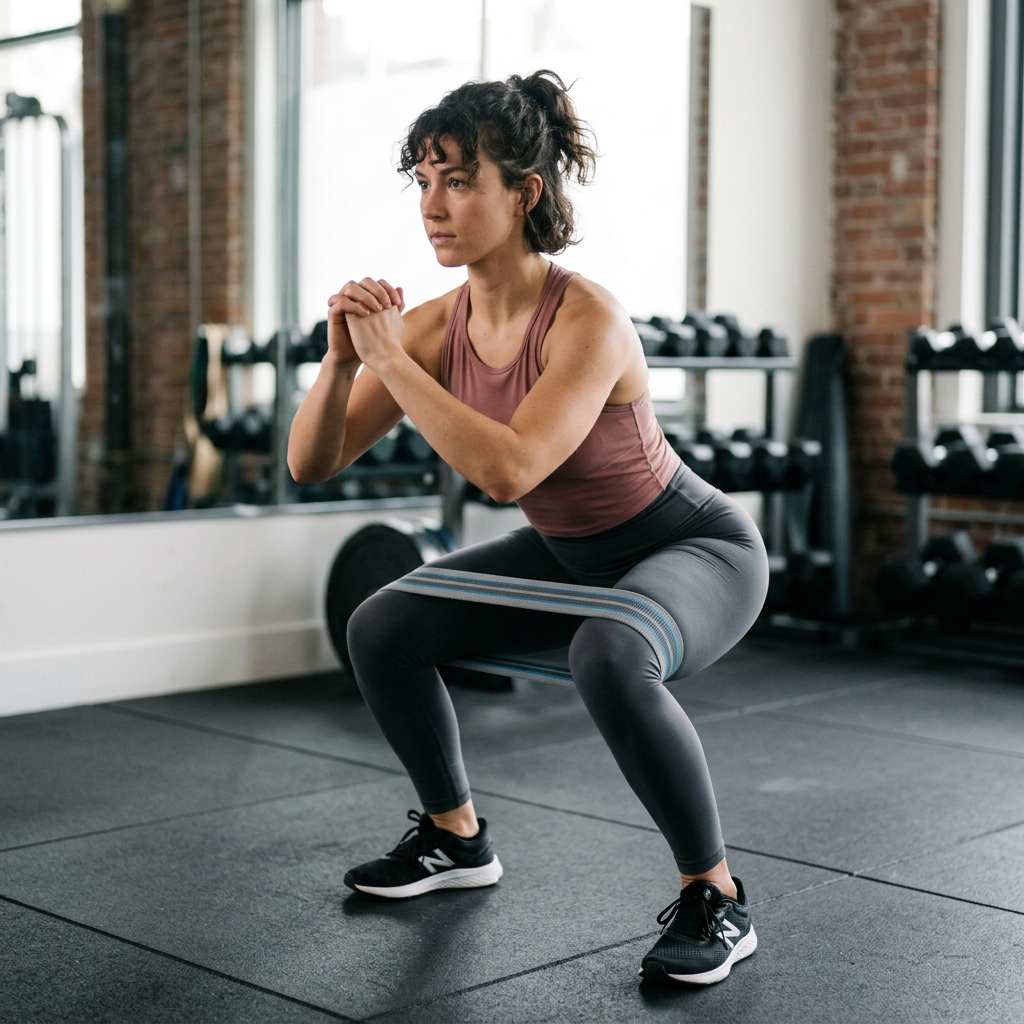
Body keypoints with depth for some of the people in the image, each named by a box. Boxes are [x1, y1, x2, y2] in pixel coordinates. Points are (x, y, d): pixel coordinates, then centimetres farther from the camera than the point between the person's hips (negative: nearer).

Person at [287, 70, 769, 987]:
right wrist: (342, 359, -28)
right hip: (571, 555, 7)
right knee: (383, 629, 0)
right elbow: (312, 464, -11)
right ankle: (457, 839, 23)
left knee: (607, 659, -38)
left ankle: (717, 900, -17)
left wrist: (390, 358, -38)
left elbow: (506, 470, -44)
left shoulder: (587, 319, -31)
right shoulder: (437, 325, -12)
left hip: (695, 549, -7)